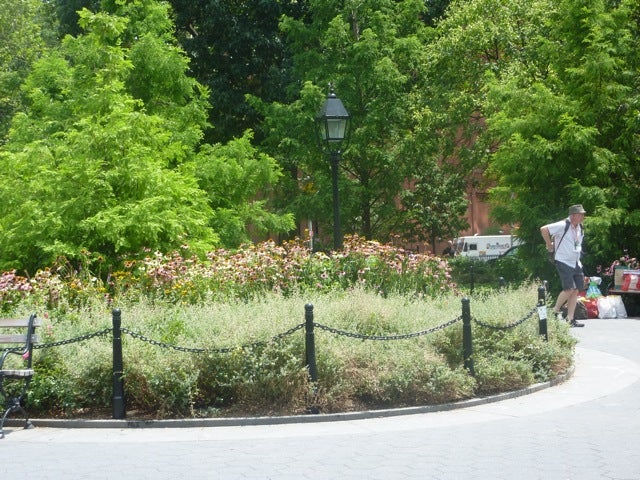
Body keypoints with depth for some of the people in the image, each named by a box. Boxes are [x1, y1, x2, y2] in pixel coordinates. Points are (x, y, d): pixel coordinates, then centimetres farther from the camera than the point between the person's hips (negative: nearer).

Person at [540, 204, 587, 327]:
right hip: (563, 262, -8)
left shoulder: (579, 228, 11)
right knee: (569, 289, -16)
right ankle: (555, 311, 3)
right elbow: (544, 229, -20)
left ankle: (570, 319, 9)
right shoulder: (563, 226, -15)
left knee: (576, 290, 4)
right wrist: (550, 246, -13)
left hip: (576, 263, 8)